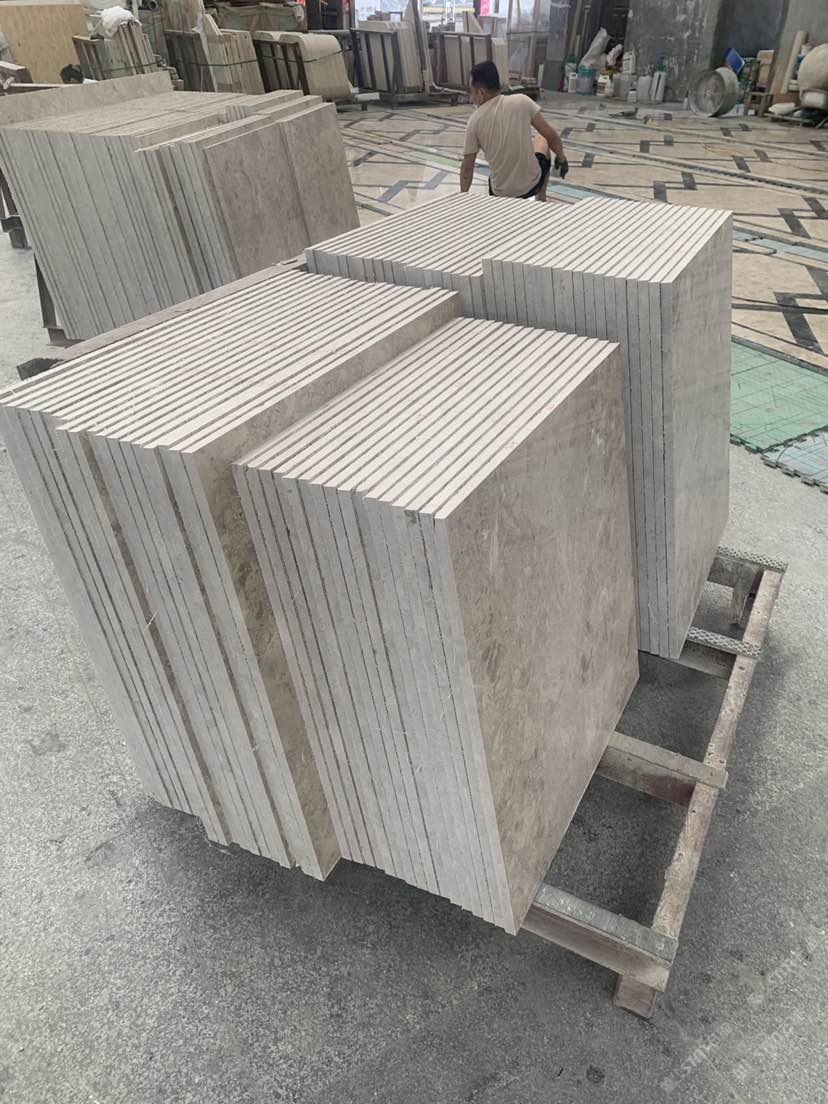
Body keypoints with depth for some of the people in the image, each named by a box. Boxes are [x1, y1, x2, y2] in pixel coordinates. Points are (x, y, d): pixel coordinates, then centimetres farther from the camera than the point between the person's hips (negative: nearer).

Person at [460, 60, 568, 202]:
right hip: (531, 184, -2)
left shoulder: (474, 121, -9)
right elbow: (551, 135, -4)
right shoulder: (521, 102, -10)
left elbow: (467, 168, -4)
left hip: (501, 193, 2)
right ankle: (541, 200, 39)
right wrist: (561, 157, 14)